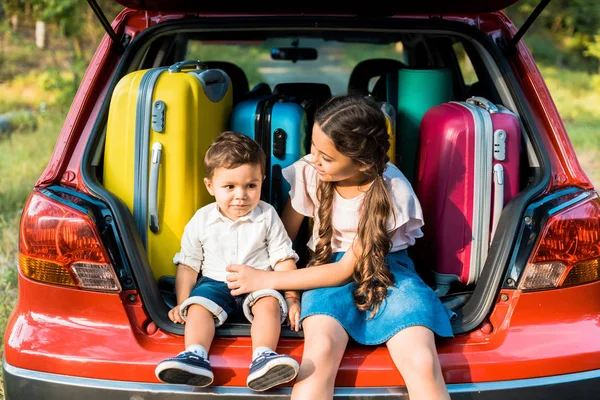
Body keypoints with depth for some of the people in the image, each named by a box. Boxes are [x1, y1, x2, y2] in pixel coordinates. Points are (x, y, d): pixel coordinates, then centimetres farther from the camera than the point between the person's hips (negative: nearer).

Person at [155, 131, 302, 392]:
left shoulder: (267, 216, -1)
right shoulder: (201, 221, 1)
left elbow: (283, 260, 0)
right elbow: (188, 264, 7)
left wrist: (291, 298, -7)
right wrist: (182, 302, 0)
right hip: (215, 283, 1)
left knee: (269, 302, -31)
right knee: (198, 305, -27)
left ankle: (263, 359, -48)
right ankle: (195, 357, -45)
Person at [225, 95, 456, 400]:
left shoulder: (394, 191, -19)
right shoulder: (308, 172, -11)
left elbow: (347, 270, -15)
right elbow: (284, 236, 4)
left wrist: (266, 280, -16)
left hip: (385, 270, -1)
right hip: (329, 267, 1)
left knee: (424, 364, -29)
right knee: (320, 350, -32)